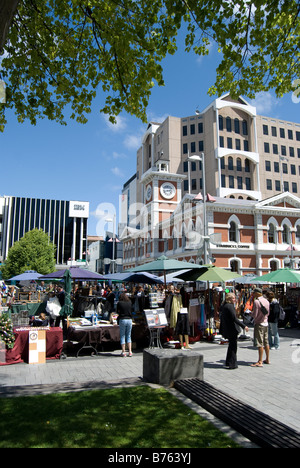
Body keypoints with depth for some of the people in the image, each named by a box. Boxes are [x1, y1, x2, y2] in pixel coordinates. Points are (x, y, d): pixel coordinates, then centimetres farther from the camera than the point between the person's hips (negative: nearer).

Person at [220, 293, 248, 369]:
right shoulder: (230, 306, -17)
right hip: (232, 329, -9)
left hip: (226, 329, 9)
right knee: (233, 346, 2)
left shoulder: (223, 306, 11)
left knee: (231, 346, 20)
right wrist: (244, 326, -19)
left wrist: (221, 331, 25)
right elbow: (234, 318, -23)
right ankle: (231, 364, 8)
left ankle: (228, 363, 26)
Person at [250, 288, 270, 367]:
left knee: (260, 343, -7)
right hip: (265, 323, 8)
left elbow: (255, 315, -17)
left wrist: (251, 313, 2)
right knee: (266, 342, 15)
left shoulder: (256, 301, -17)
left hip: (259, 324, -8)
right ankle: (267, 359, 24)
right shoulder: (266, 301, 7)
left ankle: (260, 362, -5)